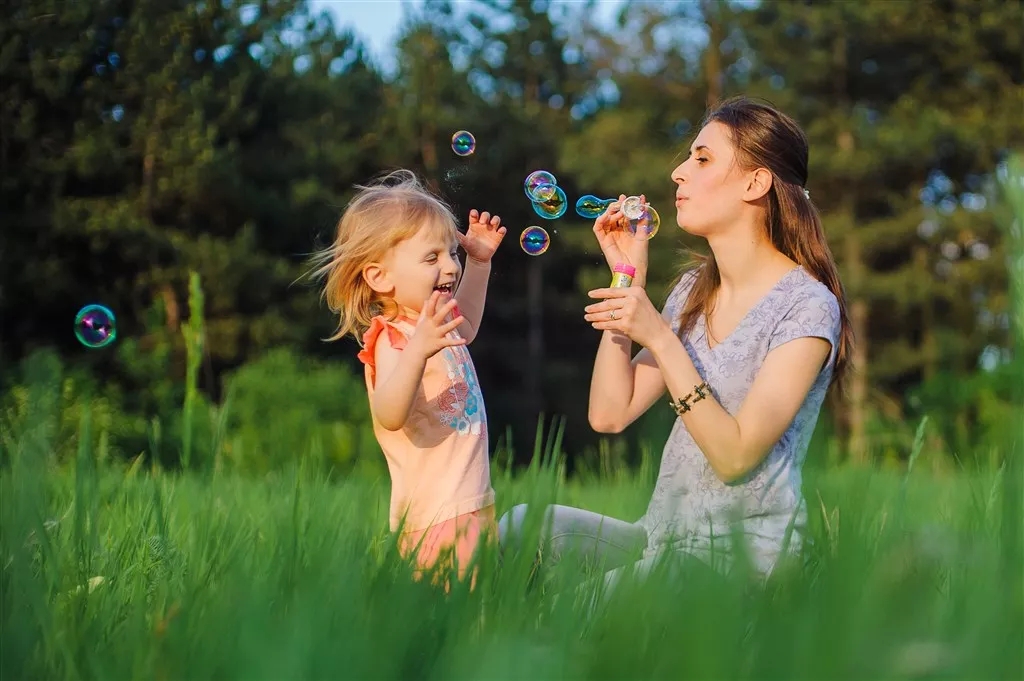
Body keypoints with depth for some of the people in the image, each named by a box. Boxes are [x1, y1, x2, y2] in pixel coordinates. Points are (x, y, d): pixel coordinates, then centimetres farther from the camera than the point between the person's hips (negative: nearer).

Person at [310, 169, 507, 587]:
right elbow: (390, 415, -37)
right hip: (439, 518, -10)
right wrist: (418, 352, -51)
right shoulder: (394, 340, -18)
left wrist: (479, 262, 30)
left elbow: (465, 326, 39)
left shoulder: (428, 325, 12)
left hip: (473, 506, 10)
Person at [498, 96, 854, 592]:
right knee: (522, 527, -16)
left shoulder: (807, 307, -11)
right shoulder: (693, 289, 12)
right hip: (663, 534, 7)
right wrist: (628, 279, 2)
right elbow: (610, 414, 3)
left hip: (744, 551, -7)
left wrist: (659, 337, -23)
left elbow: (735, 456, -18)